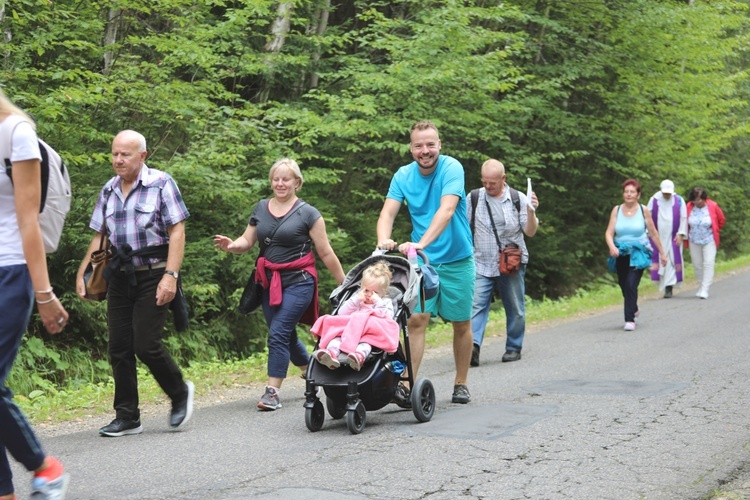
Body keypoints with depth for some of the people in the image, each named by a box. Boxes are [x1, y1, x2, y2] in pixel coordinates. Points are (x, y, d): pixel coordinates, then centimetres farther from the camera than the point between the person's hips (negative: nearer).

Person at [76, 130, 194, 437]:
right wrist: (82, 273, 8)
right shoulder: (108, 190, 12)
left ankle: (180, 394, 14)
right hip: (119, 278, 6)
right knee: (119, 348, 3)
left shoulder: (161, 183, -5)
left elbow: (177, 232, -9)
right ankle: (127, 417, 12)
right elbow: (99, 236, 18)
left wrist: (170, 275, -18)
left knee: (146, 345, -11)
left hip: (152, 276, -6)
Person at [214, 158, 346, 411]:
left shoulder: (307, 213, -3)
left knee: (278, 333, -15)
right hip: (269, 283, 6)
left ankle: (272, 391, -11)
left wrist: (345, 284, 1)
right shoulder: (261, 209, 10)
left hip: (298, 281, -6)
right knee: (287, 336, 14)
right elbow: (247, 241, 9)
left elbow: (325, 252, -1)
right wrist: (231, 245, -14)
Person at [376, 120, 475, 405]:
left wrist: (421, 244, -40)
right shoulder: (403, 176, -1)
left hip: (457, 259, -2)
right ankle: (408, 385, -12)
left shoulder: (452, 168, -14)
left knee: (461, 324, 8)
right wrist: (383, 239, -33)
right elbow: (388, 212, -10)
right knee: (416, 319, -10)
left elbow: (446, 210, -27)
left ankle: (461, 384, 22)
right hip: (421, 261, 2)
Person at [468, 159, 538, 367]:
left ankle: (514, 348, 19)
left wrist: (531, 212, -18)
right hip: (482, 264, 0)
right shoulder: (474, 198, 4)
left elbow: (530, 232, -2)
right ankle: (473, 346, -23)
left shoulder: (518, 199, 1)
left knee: (515, 309, 6)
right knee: (477, 305, -14)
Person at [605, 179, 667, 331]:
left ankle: (630, 319, -14)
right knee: (624, 286, 13)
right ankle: (634, 310, 43)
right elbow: (609, 233, -5)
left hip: (638, 253, -3)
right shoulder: (617, 210, 1)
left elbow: (653, 233, 5)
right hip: (620, 254, 3)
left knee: (631, 284, -18)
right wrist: (612, 246, -25)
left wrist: (662, 253, 10)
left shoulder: (643, 210, -2)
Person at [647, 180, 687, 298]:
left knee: (672, 261, -6)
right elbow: (648, 218, 4)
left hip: (673, 237, -1)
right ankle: (664, 285, 11)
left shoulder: (679, 200, 0)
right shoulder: (654, 200, 0)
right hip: (658, 237, 1)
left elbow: (683, 218, 2)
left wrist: (680, 234, -6)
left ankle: (669, 288, -6)